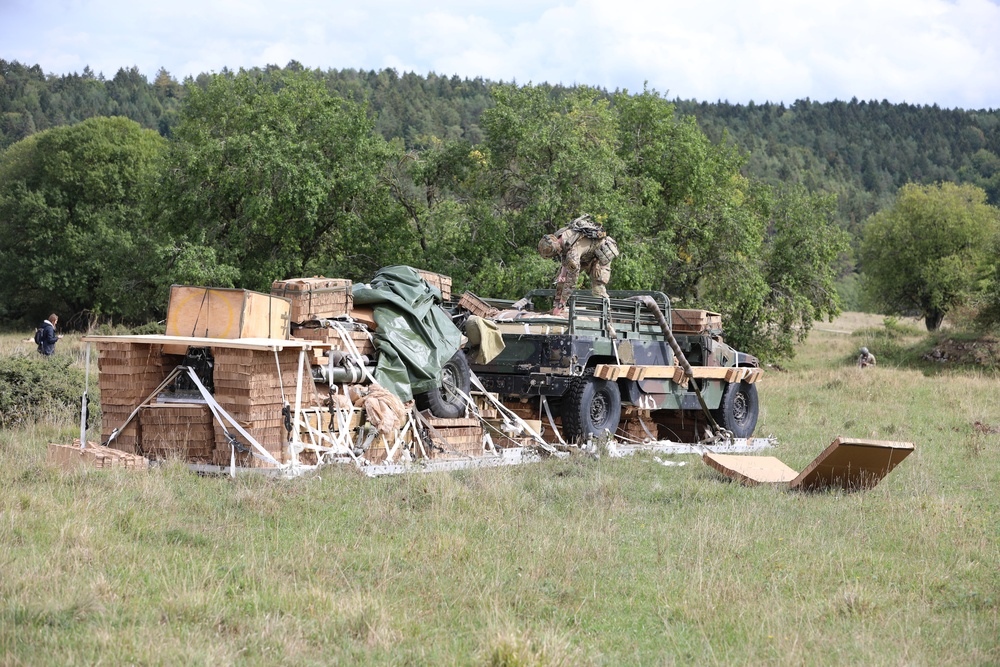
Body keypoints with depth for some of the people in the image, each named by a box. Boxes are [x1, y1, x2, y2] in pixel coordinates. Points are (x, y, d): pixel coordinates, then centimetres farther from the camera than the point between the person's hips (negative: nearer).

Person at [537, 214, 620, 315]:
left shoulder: (573, 251, -44)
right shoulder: (557, 236, -20)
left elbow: (571, 281, -38)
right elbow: (564, 254, 3)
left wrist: (561, 305, -32)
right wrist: (563, 272, -14)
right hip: (585, 255, 8)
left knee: (598, 287, -22)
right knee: (562, 277, 3)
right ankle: (556, 307, 8)